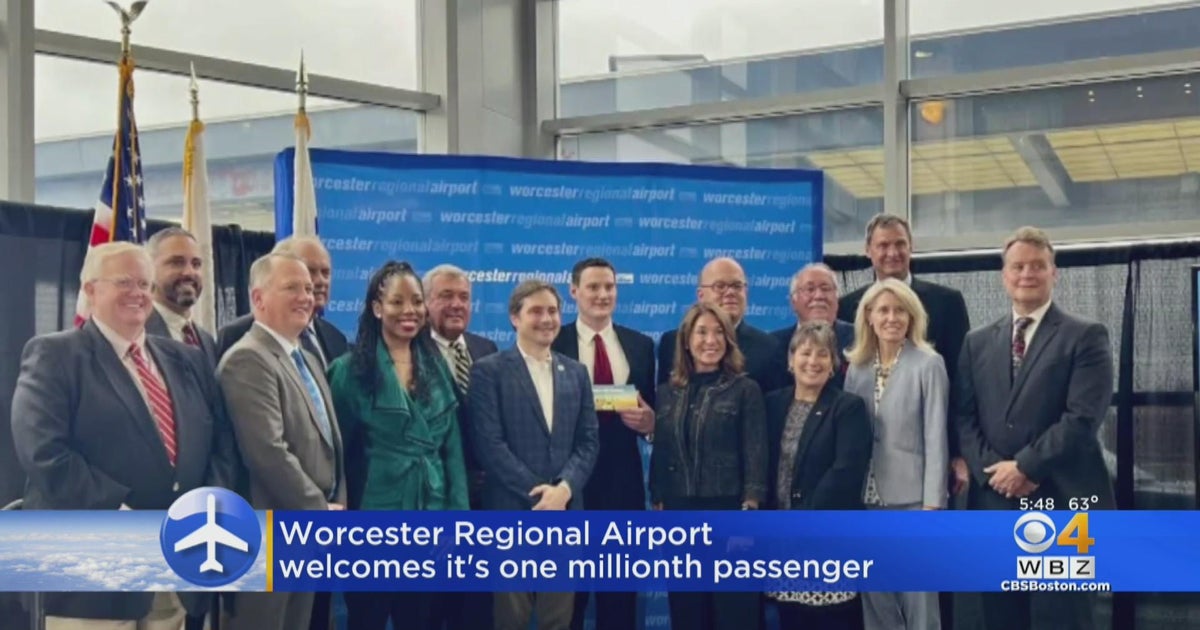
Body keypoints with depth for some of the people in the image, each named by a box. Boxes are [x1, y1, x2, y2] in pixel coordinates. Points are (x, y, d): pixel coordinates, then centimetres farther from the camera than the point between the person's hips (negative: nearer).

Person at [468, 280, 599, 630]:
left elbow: (588, 441, 8)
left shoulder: (576, 372, 13)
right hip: (511, 512, -4)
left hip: (564, 512, 4)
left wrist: (564, 488, -10)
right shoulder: (489, 370, -1)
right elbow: (489, 444, -9)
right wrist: (538, 493, -13)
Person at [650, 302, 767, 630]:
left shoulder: (745, 390, -1)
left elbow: (755, 453, -6)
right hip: (679, 516, 4)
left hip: (728, 512, -4)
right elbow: (659, 453, 11)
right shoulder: (667, 392, 11)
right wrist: (657, 503, 5)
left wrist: (750, 505, -13)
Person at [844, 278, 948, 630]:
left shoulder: (928, 365, -5)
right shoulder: (856, 367, 9)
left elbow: (936, 438, -8)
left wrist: (932, 503, -13)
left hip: (912, 498, -5)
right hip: (867, 500, 5)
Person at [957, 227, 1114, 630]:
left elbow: (1083, 418, -10)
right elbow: (965, 417, 8)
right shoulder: (978, 342, 14)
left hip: (1061, 503, -4)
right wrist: (993, 470, -8)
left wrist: (1024, 467, -12)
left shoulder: (1086, 337, 0)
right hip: (994, 501, 4)